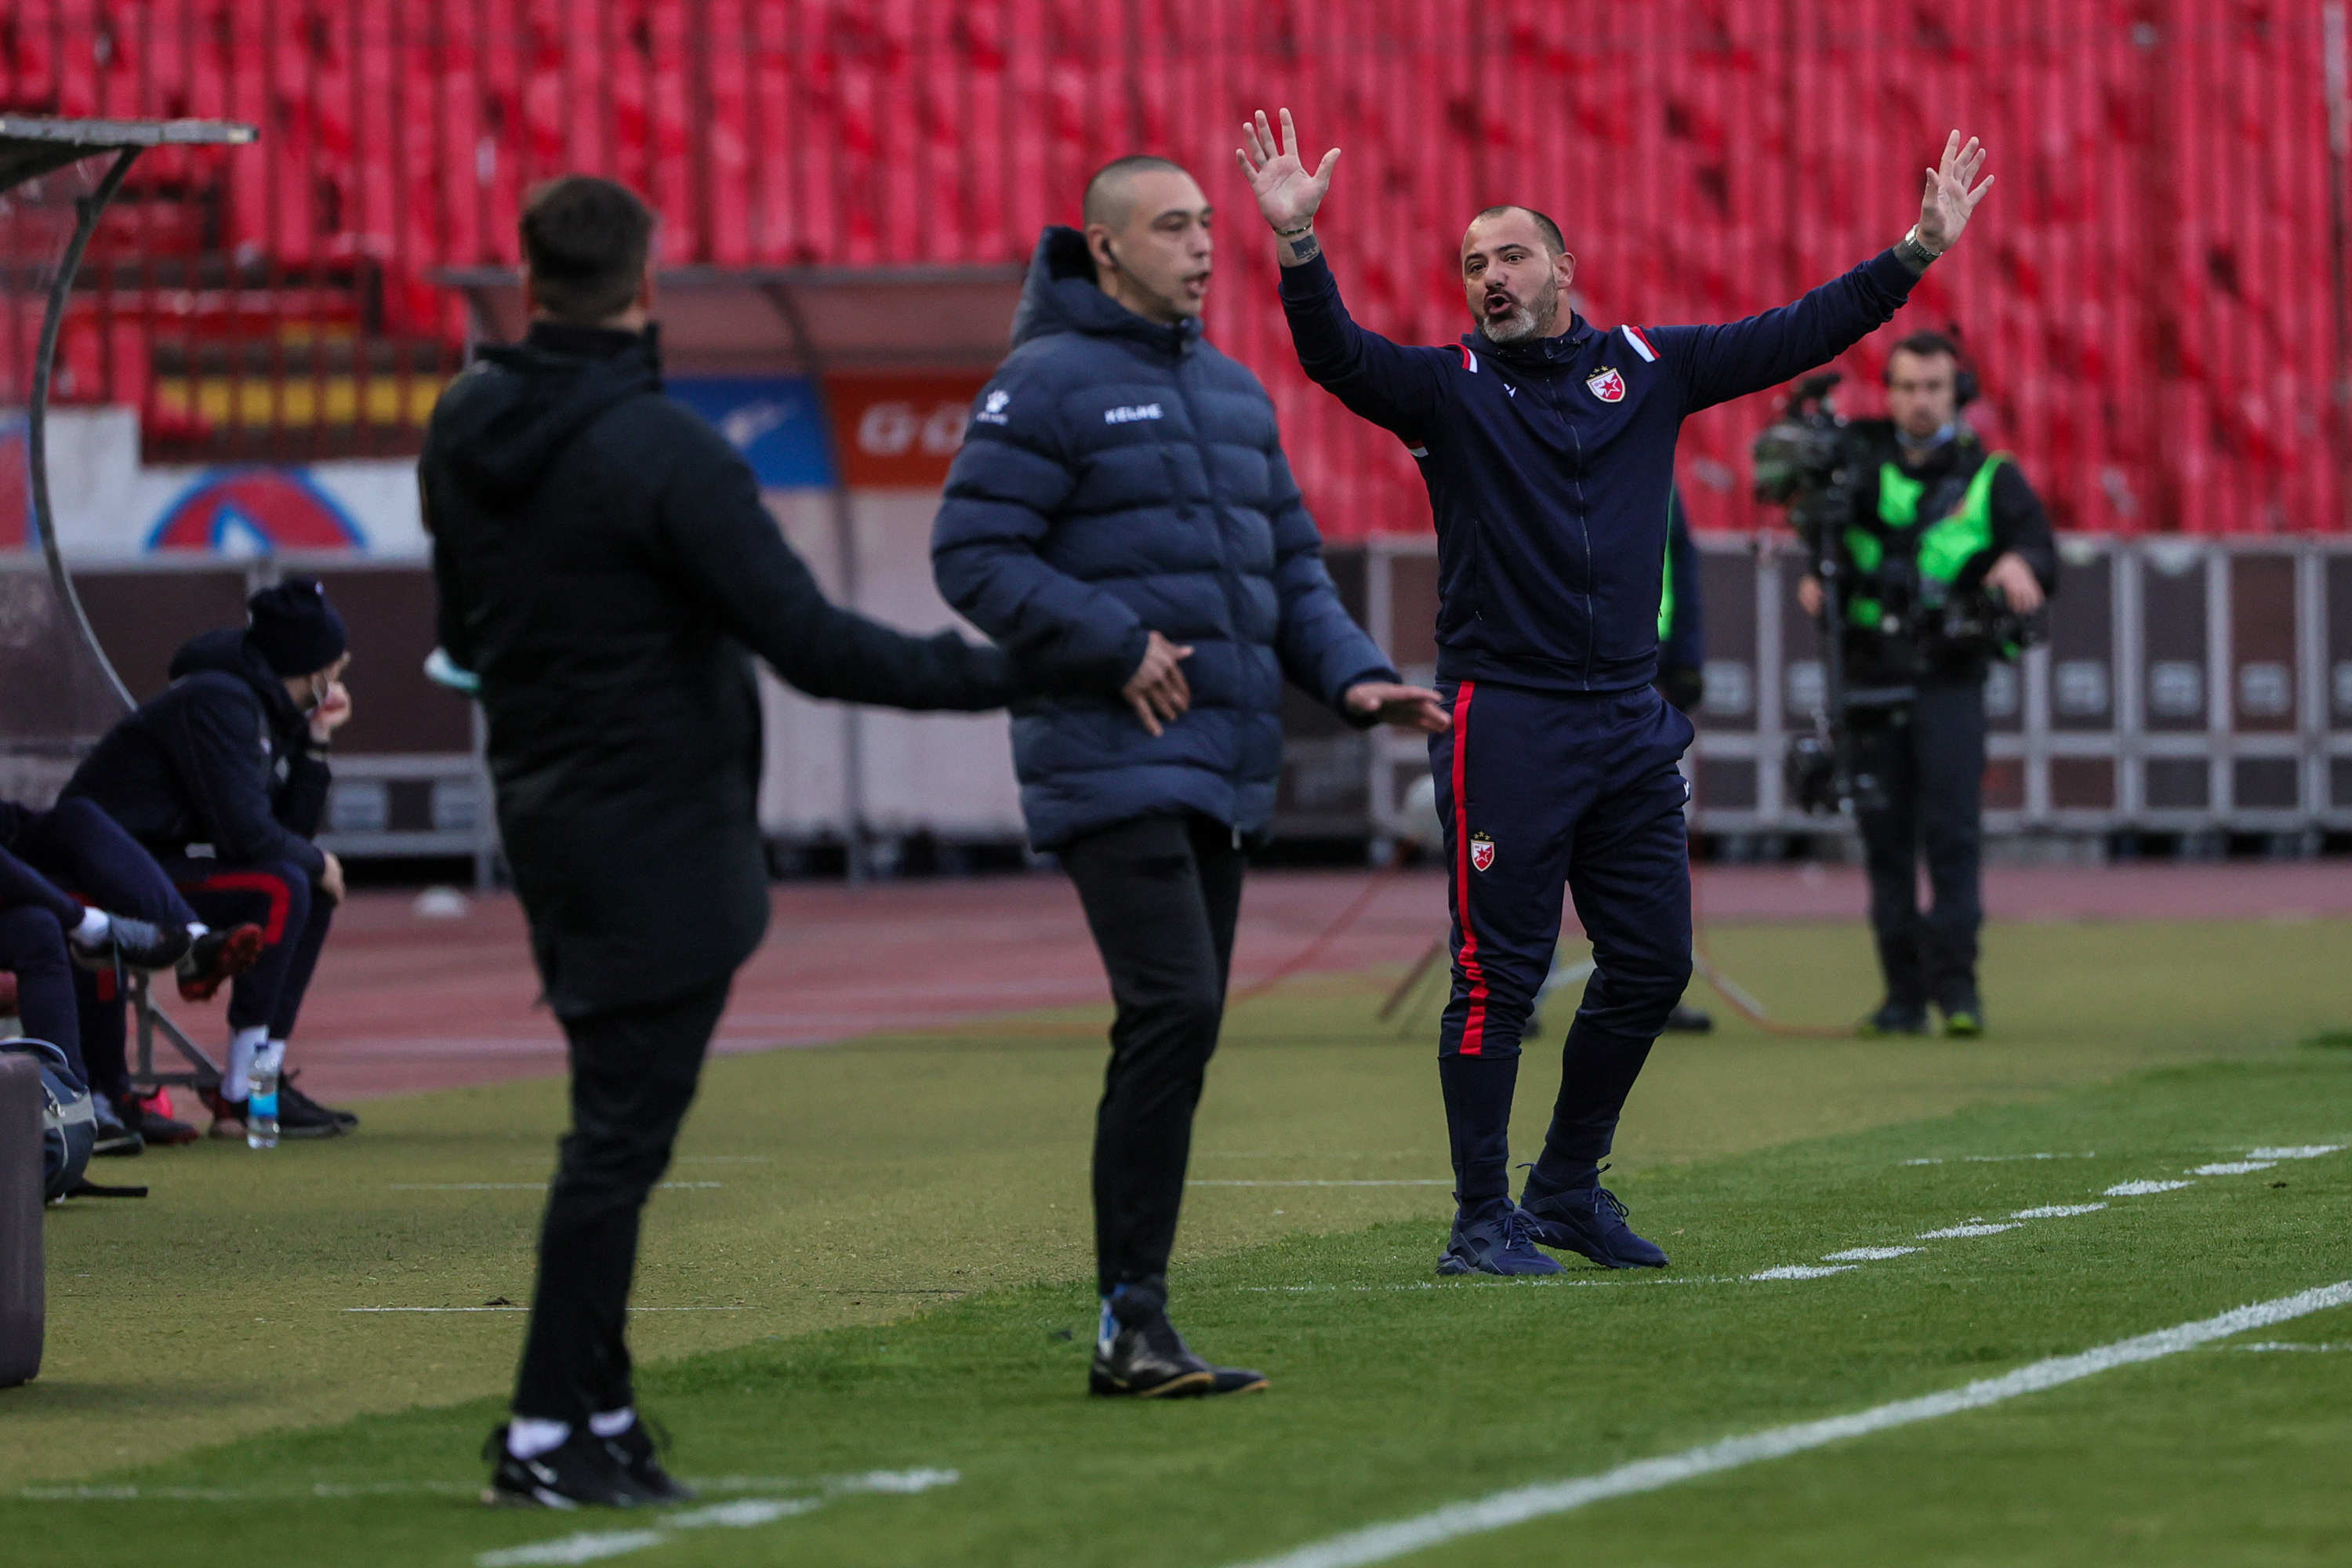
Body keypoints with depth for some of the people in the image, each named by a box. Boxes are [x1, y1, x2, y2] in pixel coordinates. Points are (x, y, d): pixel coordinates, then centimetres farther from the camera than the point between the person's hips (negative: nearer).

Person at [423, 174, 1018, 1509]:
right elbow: (813, 644, -22)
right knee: (622, 1133, -4)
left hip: (545, 812, 8)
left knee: (616, 1124, 15)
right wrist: (1005, 674, -17)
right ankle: (549, 1435, -4)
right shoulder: (664, 454, -19)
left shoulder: (464, 433, 5)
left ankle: (600, 1411, 17)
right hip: (661, 845, -8)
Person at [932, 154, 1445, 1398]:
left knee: (1177, 1034, 8)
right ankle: (1132, 1319, -17)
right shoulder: (1047, 386, -7)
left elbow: (1290, 562, 22)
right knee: (1173, 1012, -19)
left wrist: (1351, 675, 5)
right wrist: (1115, 644, -17)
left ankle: (1135, 1330, 13)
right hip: (1113, 767, -8)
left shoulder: (1235, 394, 18)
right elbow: (973, 553, -12)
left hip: (1224, 773, 8)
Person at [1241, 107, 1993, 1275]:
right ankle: (1482, 1220, 2)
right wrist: (1298, 244, -32)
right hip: (1503, 723, -5)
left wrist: (1916, 252, 5)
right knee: (1498, 977, -4)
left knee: (1651, 962, 9)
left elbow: (1795, 337, 11)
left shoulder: (1645, 367, 11)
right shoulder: (1448, 389, 1)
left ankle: (1568, 1185, 24)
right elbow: (1338, 356, -15)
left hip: (1631, 725, 5)